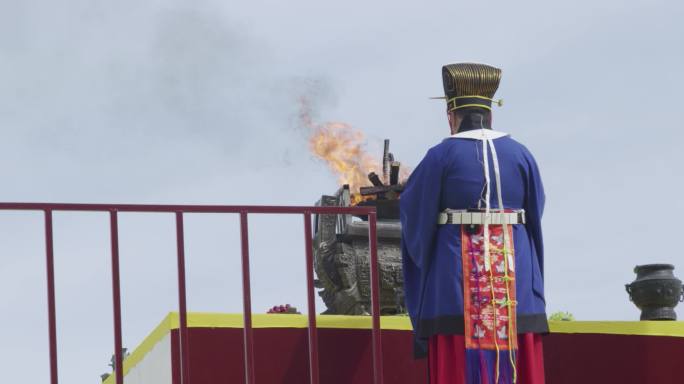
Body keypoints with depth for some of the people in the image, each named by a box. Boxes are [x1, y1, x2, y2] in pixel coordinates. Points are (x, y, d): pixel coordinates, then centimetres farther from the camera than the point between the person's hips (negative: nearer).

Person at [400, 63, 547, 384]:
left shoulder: (442, 156, -5)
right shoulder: (520, 155, 4)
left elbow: (413, 208, 6)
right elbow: (536, 213, 14)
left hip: (457, 277, -3)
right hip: (514, 276, 3)